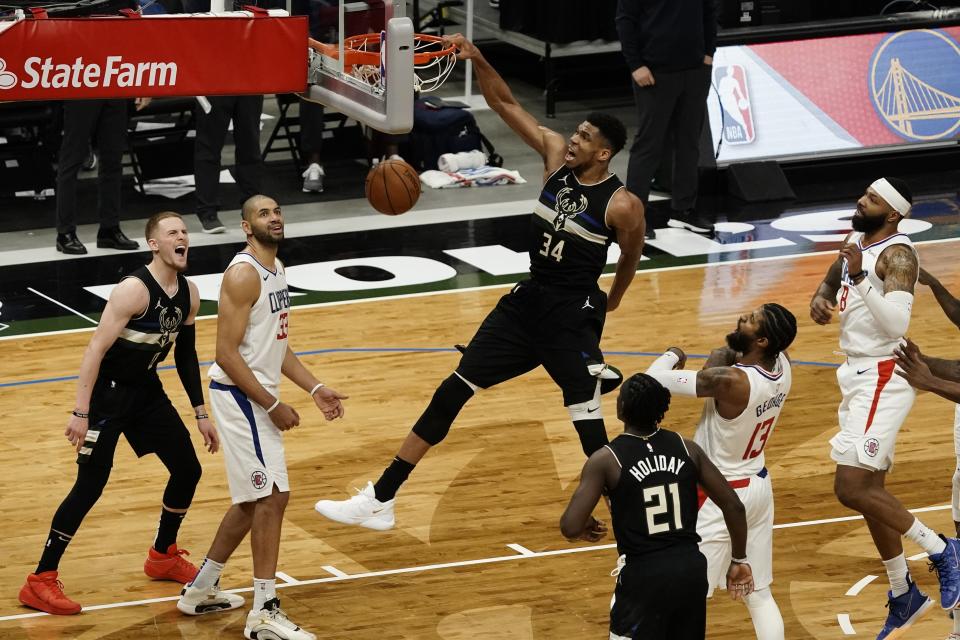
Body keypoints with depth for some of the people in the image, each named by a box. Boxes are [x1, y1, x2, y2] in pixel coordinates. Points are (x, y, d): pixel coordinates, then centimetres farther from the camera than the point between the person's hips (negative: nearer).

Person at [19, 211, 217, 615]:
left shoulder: (189, 293, 1)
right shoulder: (134, 290, -23)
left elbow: (186, 355, 13)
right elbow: (96, 349, -25)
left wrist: (201, 414, 14)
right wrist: (80, 413, -29)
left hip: (147, 390, 8)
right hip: (108, 392, -8)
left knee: (188, 470, 10)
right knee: (90, 486, -11)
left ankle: (163, 556, 31)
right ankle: (40, 582, -6)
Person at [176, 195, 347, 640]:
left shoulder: (277, 270, 12)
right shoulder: (243, 274, -18)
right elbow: (227, 353, -21)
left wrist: (314, 388, 11)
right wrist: (273, 405, -20)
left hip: (259, 398, 10)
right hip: (239, 396, -10)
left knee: (255, 499, 16)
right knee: (272, 497, -11)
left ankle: (200, 590, 28)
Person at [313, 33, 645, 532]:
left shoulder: (621, 205, -16)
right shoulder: (555, 154, -2)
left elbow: (631, 256, 3)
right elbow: (505, 104, -2)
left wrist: (611, 301, 19)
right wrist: (477, 60, -17)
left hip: (573, 315, -6)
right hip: (528, 299, 6)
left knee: (588, 424, -8)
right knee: (452, 392, 4)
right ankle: (380, 500, 7)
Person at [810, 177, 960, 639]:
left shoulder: (897, 255, -17)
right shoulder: (855, 243, 9)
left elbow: (896, 323, -29)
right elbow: (831, 282, 28)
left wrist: (860, 277, -34)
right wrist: (820, 300, 6)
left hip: (883, 379, -10)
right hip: (858, 376, 10)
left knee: (852, 489, -17)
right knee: (868, 490, 14)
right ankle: (903, 597, 27)